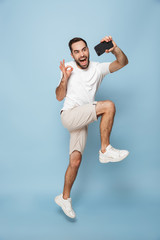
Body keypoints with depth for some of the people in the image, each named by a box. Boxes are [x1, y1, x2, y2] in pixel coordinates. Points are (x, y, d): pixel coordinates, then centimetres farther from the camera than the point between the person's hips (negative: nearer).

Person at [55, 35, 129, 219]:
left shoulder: (98, 68, 9)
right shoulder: (68, 68, 5)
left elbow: (123, 63, -2)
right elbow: (59, 97, 5)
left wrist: (115, 49, -21)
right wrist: (64, 80, -13)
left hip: (82, 121, 3)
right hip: (69, 115, -3)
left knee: (75, 161, 0)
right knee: (108, 105, -22)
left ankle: (64, 198, 17)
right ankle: (105, 150, -15)